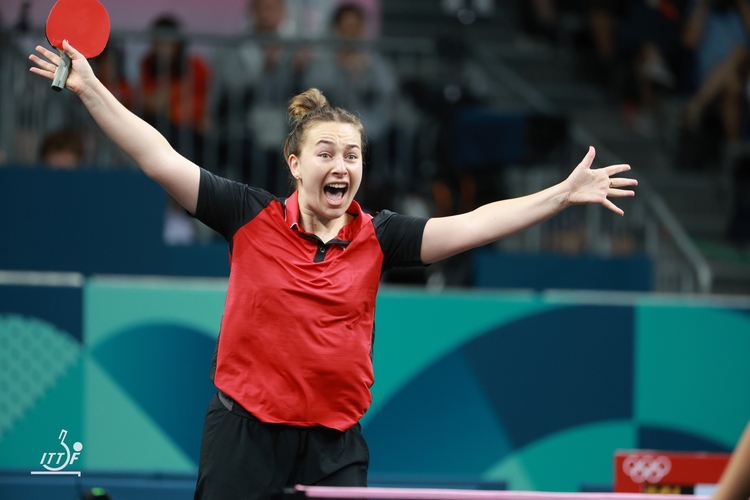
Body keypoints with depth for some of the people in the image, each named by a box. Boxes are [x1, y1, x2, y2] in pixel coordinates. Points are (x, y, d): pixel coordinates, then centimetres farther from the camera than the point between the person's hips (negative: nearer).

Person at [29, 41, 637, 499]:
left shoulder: (377, 237, 3)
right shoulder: (252, 217, -2)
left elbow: (473, 224, 0)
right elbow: (161, 159, -3)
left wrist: (564, 194, -6)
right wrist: (90, 88, -7)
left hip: (335, 447, 2)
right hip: (246, 433, -2)